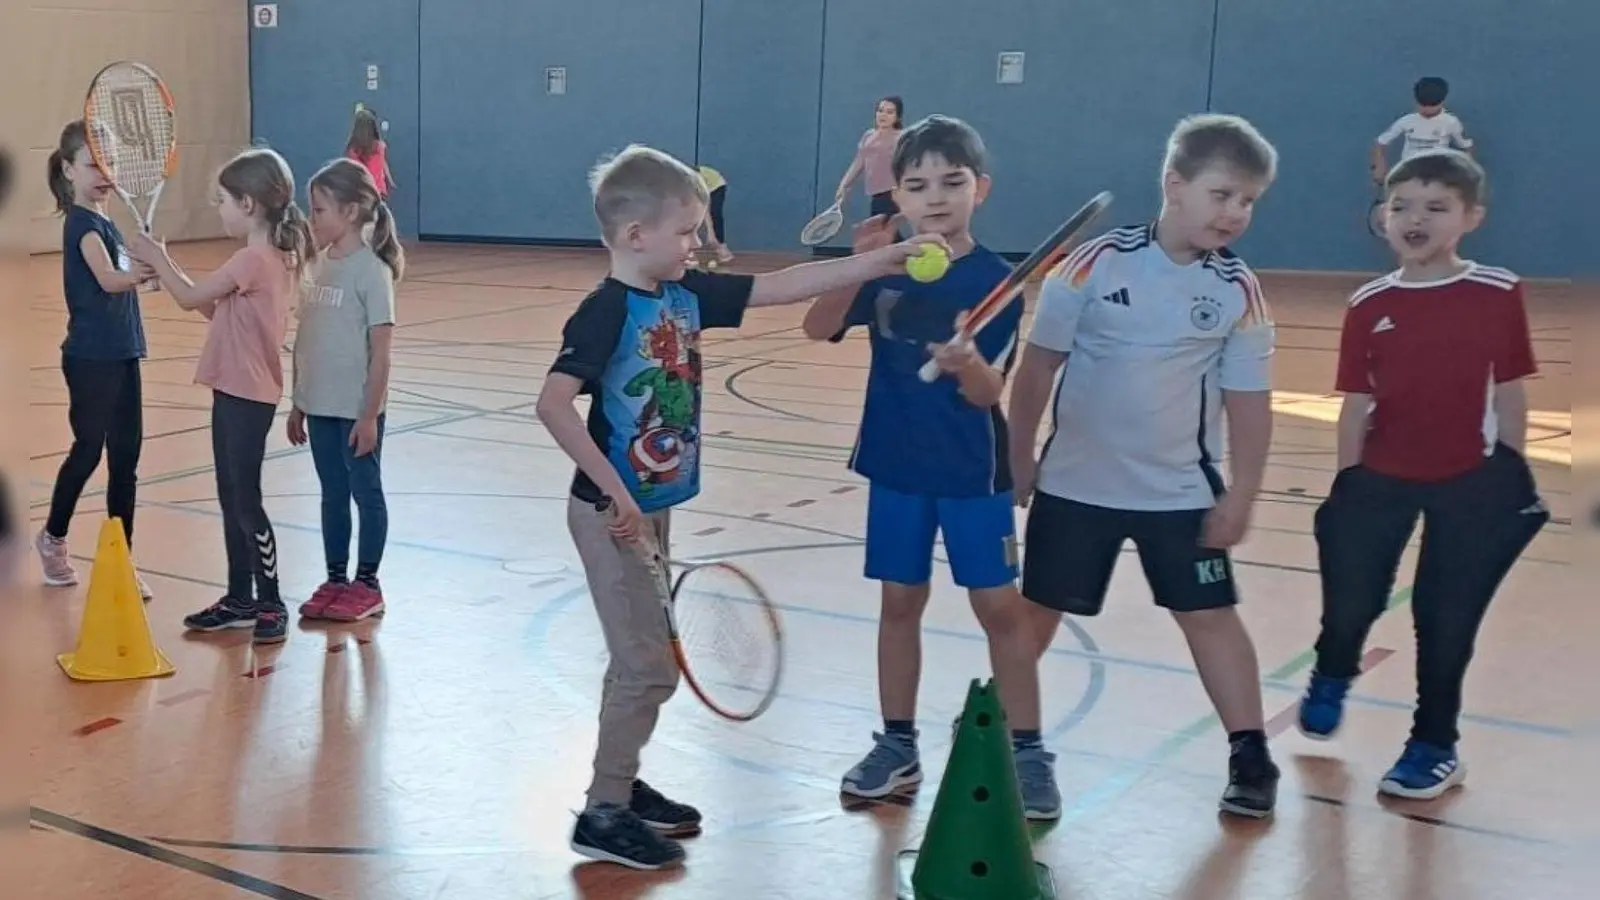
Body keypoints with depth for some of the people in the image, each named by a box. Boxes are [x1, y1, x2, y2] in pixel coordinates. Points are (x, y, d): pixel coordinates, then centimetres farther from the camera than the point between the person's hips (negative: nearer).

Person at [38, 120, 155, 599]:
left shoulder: (103, 220, 12)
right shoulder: (82, 223, -14)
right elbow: (108, 280, -33)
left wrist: (143, 270, 9)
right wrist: (138, 271, -49)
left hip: (121, 354, 8)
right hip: (91, 358, -8)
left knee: (125, 457, 7)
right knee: (89, 450, 4)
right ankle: (53, 537, 27)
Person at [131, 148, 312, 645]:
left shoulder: (254, 258, -18)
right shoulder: (272, 255, 11)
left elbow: (192, 298, -13)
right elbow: (216, 310, 15)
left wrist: (158, 260, 2)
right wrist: (168, 269, 8)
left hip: (247, 396, -10)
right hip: (237, 392, 10)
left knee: (245, 500, -2)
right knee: (231, 498, 15)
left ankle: (271, 604, 6)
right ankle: (241, 599, 23)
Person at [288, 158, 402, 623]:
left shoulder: (371, 270, -13)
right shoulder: (320, 265, 7)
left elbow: (381, 351, -14)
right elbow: (305, 340, 12)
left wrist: (370, 415, -15)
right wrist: (298, 404, 13)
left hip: (357, 409, -6)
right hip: (319, 406, 6)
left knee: (366, 492, 7)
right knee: (332, 494, 14)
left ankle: (366, 584, 18)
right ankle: (335, 580, 25)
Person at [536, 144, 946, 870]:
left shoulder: (687, 296, 3)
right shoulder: (606, 311, -19)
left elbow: (783, 286, 5)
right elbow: (553, 404, -28)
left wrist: (883, 260, 1)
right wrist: (614, 491, -29)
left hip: (654, 507, 8)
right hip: (614, 512, -8)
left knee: (641, 658, 18)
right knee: (649, 668, -4)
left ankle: (621, 784, 33)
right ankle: (604, 814, 9)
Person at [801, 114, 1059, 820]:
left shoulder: (996, 280, -10)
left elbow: (989, 393, -13)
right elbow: (818, 329, -15)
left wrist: (967, 362, -35)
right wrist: (858, 265, -28)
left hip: (973, 470, -2)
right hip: (895, 462, 3)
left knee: (1000, 605, 1)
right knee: (900, 600, 11)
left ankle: (1027, 753, 12)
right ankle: (897, 744, 24)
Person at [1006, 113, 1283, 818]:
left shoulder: (1239, 291, -6)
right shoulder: (1097, 263, -11)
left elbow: (1248, 401, 0)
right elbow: (1038, 365, -5)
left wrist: (1241, 492, -4)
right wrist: (1018, 458, -2)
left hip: (1182, 491, 1)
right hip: (1075, 482, -1)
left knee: (1210, 614, 5)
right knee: (1036, 609, 9)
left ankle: (1250, 756, 17)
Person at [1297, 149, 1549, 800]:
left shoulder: (1498, 295, -7)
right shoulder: (1369, 306, -3)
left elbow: (1509, 395, -1)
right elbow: (1356, 405, 2)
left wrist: (1510, 482, -1)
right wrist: (1345, 485, 2)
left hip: (1467, 480, -1)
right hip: (1381, 477, 2)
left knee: (1445, 617, 6)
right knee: (1352, 599, 8)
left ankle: (1434, 745, 24)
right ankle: (1332, 678, 43)